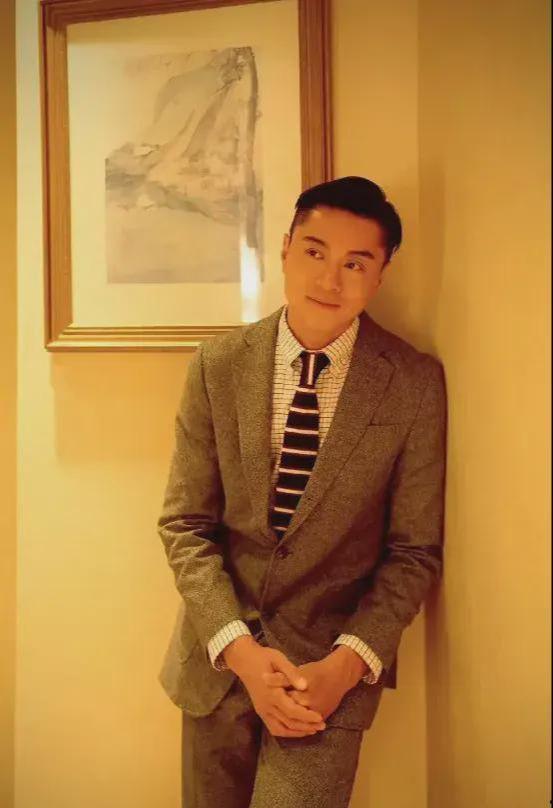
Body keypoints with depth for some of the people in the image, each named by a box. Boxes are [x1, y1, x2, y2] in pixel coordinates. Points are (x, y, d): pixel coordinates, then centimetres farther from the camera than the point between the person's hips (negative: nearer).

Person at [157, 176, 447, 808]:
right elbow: (184, 525, -3)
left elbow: (415, 551, -4)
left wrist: (346, 664, -16)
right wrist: (239, 649, -14)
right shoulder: (217, 366, -5)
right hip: (218, 655, 2)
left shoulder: (416, 382, -9)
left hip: (335, 662, -2)